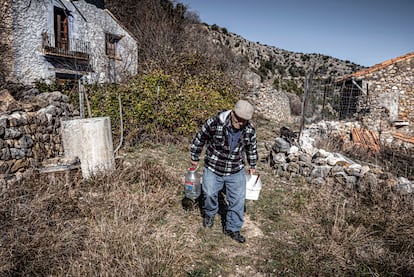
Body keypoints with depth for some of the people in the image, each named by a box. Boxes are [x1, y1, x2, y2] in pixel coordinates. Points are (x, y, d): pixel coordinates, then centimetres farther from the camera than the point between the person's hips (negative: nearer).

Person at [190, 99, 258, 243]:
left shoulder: (250, 130, -11)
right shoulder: (215, 122, -23)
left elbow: (252, 148, 9)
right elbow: (199, 138, -7)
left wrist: (252, 166, 19)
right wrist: (195, 157, 3)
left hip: (236, 172, 2)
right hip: (213, 169, -2)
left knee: (238, 200, 7)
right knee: (210, 194, 10)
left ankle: (232, 228, 28)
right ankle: (210, 214, 45)